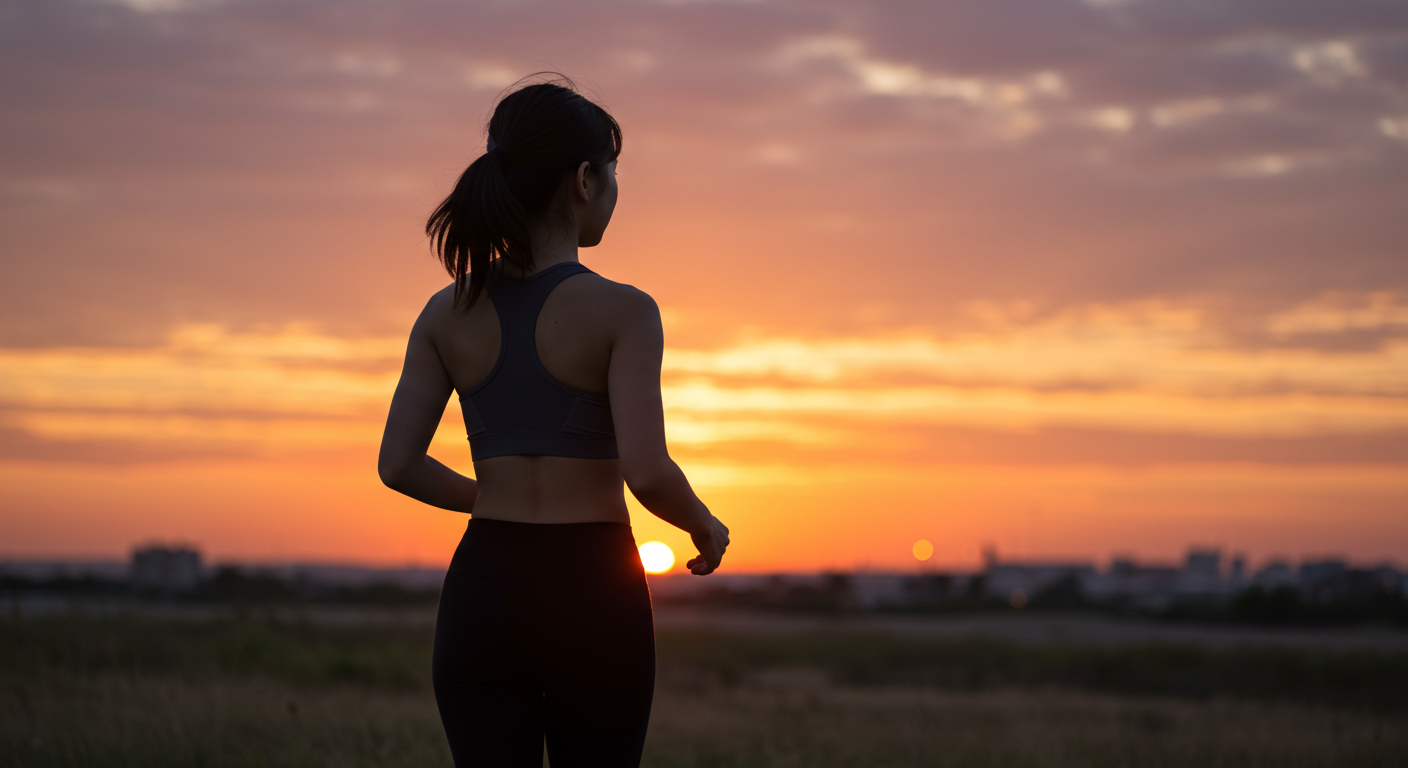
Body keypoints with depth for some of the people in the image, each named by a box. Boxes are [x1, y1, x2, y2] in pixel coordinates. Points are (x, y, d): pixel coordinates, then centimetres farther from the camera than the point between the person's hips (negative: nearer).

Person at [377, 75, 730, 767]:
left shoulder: (448, 313, 3)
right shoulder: (621, 312, -11)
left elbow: (398, 465, 1)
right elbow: (647, 472, -19)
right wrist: (705, 527, 2)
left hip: (482, 587, 3)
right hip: (591, 590, -3)